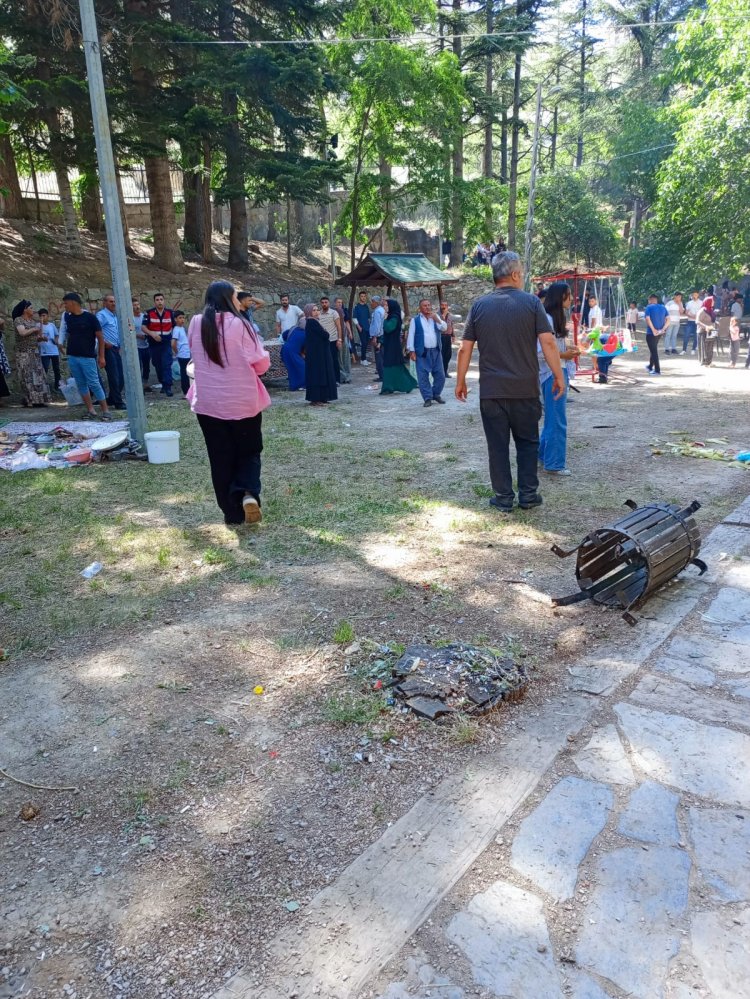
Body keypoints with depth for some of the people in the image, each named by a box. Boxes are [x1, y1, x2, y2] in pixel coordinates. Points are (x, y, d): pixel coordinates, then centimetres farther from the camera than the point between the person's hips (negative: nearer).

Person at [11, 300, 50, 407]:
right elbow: (22, 332, -21)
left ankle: (38, 399, 2)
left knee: (38, 375, 1)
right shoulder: (18, 320, -4)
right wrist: (33, 329, -8)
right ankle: (29, 399, -6)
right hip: (23, 353, -6)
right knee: (27, 376, -7)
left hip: (35, 352, 6)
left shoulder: (35, 321, 13)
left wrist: (41, 337, -3)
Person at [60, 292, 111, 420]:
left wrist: (101, 356, -8)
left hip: (87, 357, -6)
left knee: (94, 384, -8)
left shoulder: (90, 317, -7)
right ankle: (90, 410, 10)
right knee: (81, 384, 6)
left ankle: (106, 411, -2)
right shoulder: (67, 318, 8)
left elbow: (100, 337, -6)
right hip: (72, 357, 6)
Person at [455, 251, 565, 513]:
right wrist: (558, 376, 0)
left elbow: (465, 348, 2)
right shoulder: (531, 302, -4)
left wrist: (460, 381, 11)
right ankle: (528, 495, 17)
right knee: (527, 441, 14)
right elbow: (548, 342, -9)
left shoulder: (479, 305, 2)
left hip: (491, 390, 1)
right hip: (525, 388, -1)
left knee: (498, 445, 7)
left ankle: (504, 498, 11)